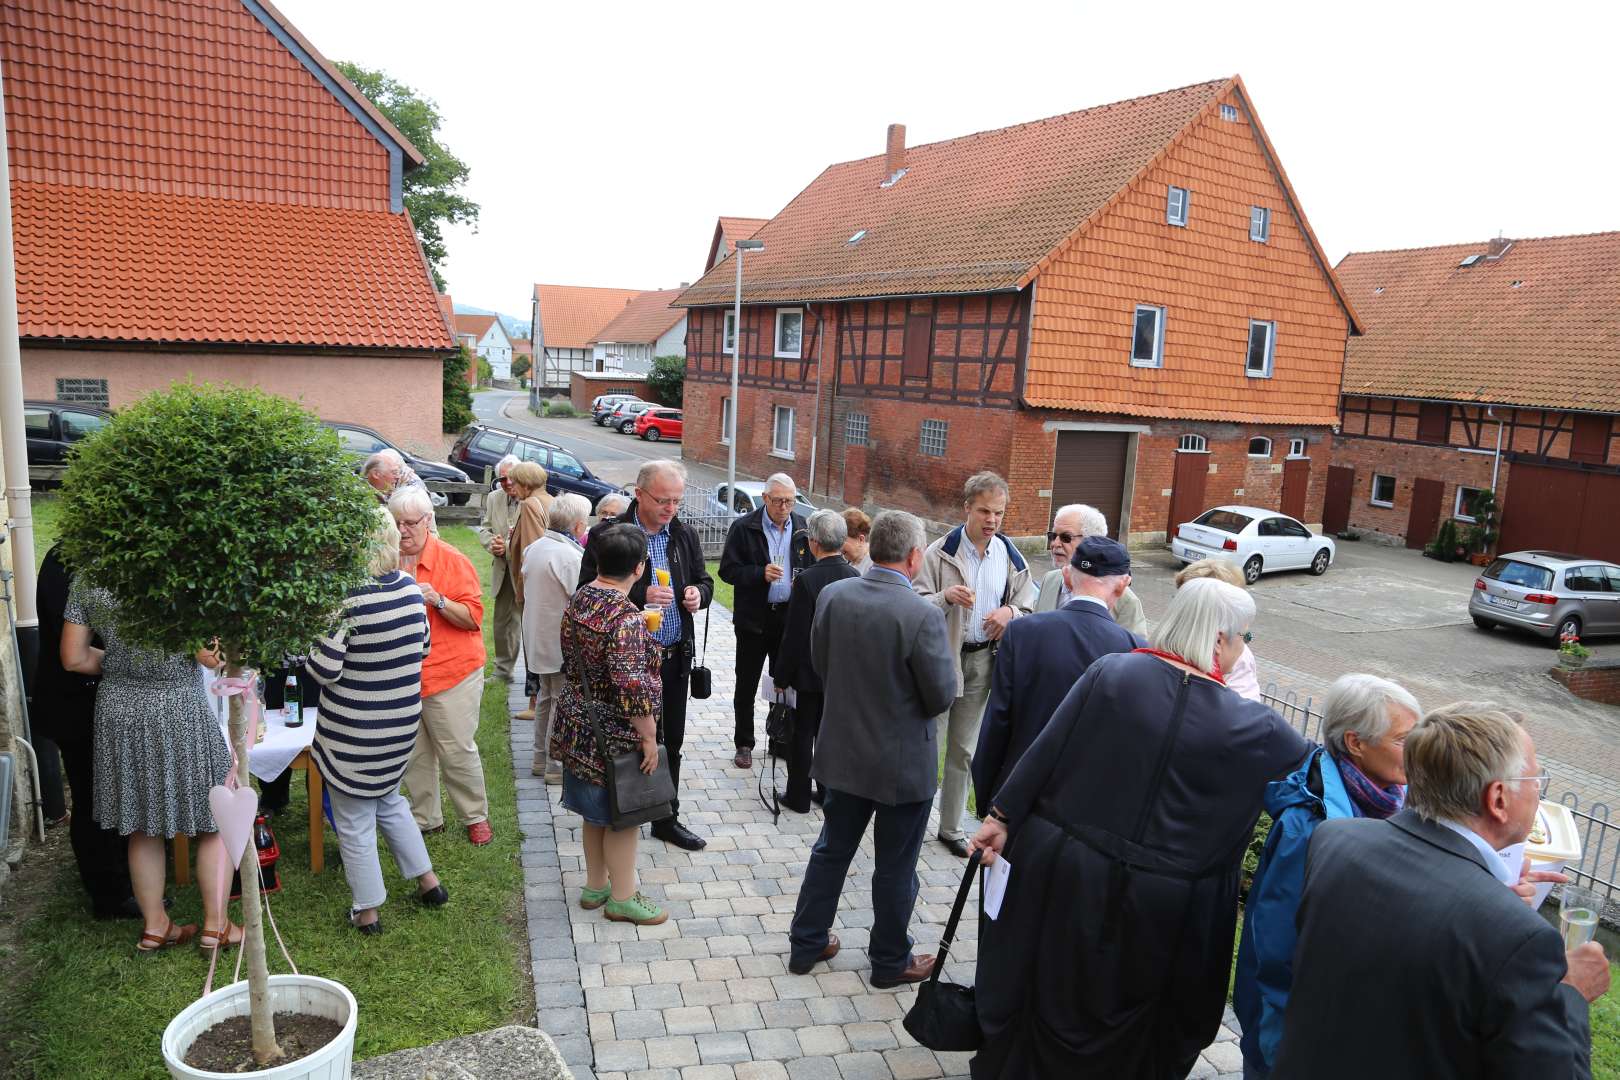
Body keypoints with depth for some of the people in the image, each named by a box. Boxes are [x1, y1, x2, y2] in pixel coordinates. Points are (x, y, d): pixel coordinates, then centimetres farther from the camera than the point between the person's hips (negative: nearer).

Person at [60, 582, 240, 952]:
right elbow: (211, 656, -19)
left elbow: (73, 658, 4)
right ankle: (216, 925, 16)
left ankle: (154, 925, 29)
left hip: (119, 711, 5)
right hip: (178, 710, -5)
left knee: (142, 827, 18)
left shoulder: (85, 578, -1)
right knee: (217, 820, 11)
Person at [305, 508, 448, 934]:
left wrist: (310, 650, -2)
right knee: (389, 801, 28)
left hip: (354, 731, -6)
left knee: (354, 822, 12)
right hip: (403, 720, 6)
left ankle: (367, 911, 24)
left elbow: (325, 670, -20)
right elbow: (422, 649, 10)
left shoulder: (345, 598, -23)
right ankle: (428, 881, 32)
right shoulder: (411, 588, -3)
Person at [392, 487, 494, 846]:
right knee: (413, 753, 10)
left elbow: (474, 617, -9)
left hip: (451, 671, -4)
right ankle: (426, 817, 27)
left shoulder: (452, 560, -7)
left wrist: (438, 600, -23)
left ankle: (476, 817, 19)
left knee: (457, 751, 2)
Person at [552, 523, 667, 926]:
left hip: (580, 724, 8)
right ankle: (623, 897, 24)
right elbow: (631, 686, -29)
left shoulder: (578, 599, -1)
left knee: (596, 811, 22)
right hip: (615, 734, -8)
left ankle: (596, 886, 37)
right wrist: (649, 737, -19)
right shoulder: (627, 618, -26)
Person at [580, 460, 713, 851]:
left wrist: (698, 592, -8)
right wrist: (641, 596, -23)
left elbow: (704, 581, 16)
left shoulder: (686, 535, 4)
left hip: (675, 657, 5)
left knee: (670, 743, 16)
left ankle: (667, 819, 32)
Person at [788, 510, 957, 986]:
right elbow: (942, 697, -17)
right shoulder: (922, 616, -25)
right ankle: (890, 961, 32)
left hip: (844, 751, 5)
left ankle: (806, 943, 35)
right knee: (895, 868, 14)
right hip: (903, 763, -5)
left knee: (832, 850, 22)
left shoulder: (832, 595, -9)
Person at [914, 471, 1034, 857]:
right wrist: (945, 597, -30)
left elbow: (1028, 612, 10)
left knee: (962, 751, 15)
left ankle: (950, 827, 28)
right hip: (940, 658, -4)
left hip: (982, 662, 4)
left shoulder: (1012, 559, 3)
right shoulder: (940, 553, -9)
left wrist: (1010, 612, -13)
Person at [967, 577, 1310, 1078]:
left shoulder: (1111, 672, -11)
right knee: (1126, 1024, 22)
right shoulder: (1250, 725, -13)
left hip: (1061, 868, 2)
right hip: (1156, 904, -2)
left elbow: (1043, 752, -9)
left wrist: (1001, 817, 0)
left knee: (1048, 994, 24)